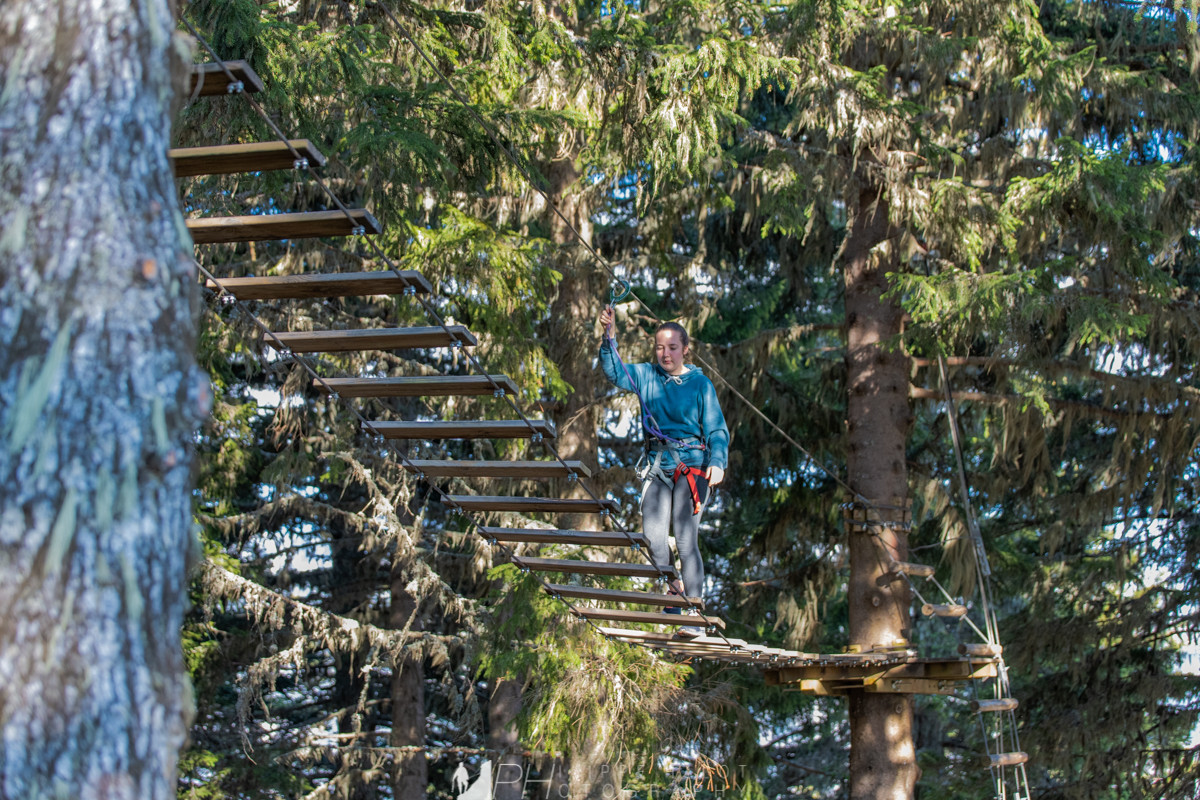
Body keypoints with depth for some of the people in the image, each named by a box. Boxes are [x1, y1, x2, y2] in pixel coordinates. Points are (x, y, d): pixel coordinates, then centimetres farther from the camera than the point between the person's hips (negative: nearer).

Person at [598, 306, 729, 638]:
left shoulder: (700, 383, 0)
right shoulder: (646, 375, 8)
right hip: (656, 467, 3)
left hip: (692, 467, -3)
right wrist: (608, 337, -20)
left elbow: (716, 429, -1)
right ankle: (672, 588, 21)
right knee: (652, 535, -8)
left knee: (686, 540, -10)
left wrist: (717, 462, -16)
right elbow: (614, 371, -5)